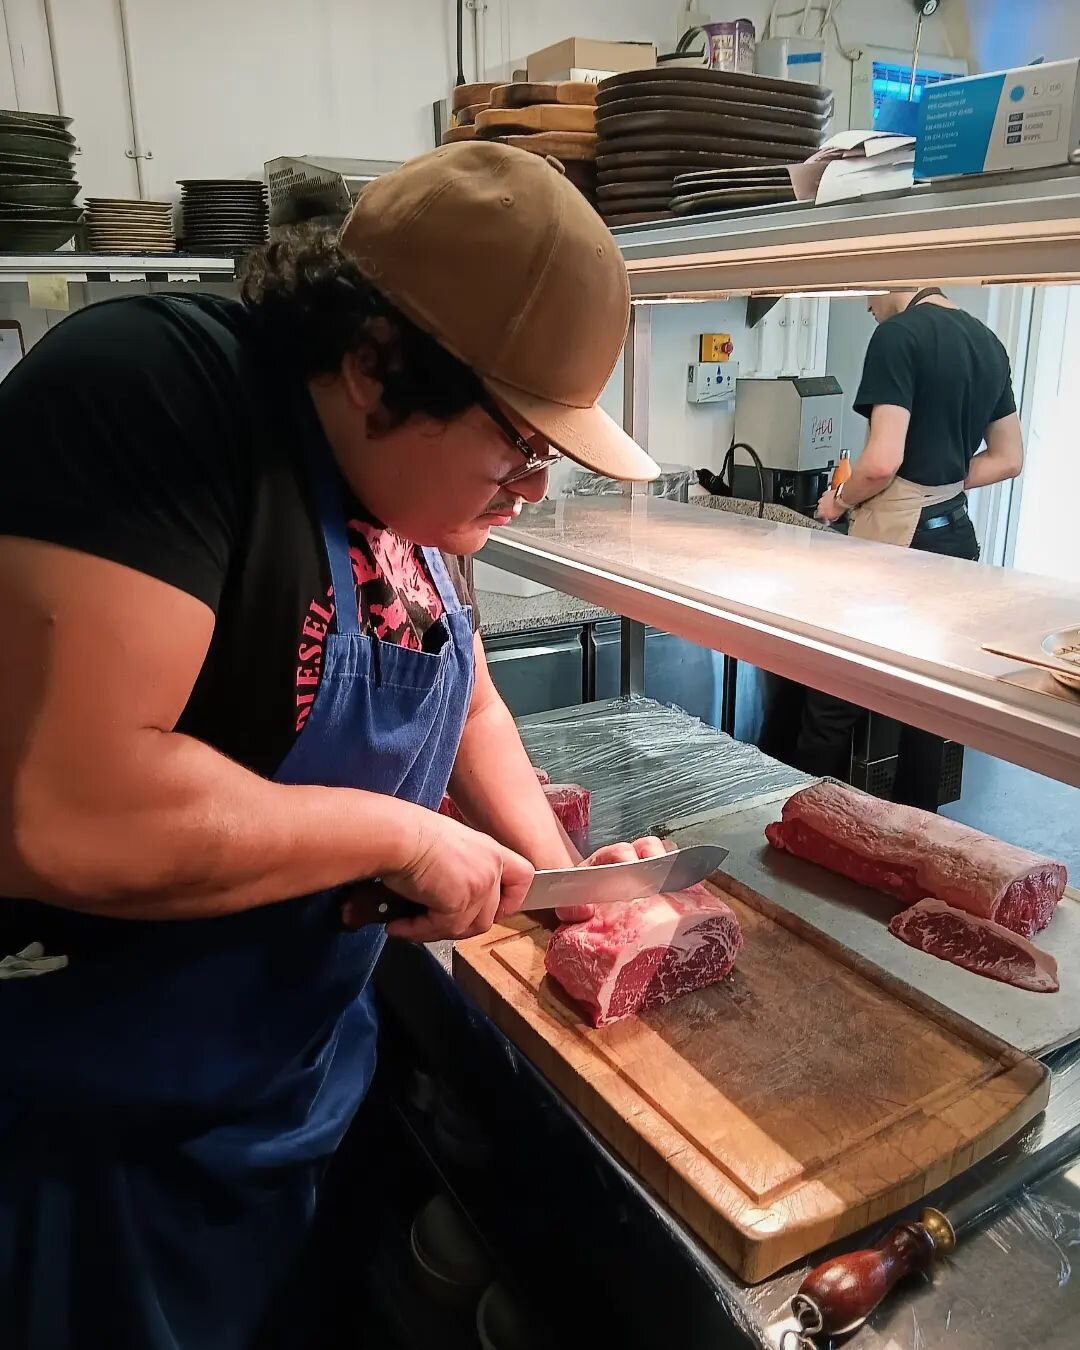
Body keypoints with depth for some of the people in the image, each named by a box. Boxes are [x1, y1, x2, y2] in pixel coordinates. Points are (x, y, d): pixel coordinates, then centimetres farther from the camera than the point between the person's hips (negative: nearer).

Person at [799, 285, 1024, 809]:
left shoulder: (898, 335, -12)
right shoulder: (989, 343, 13)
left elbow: (884, 461, -21)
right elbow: (1008, 459, 17)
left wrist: (840, 500, -3)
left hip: (897, 535, -8)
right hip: (955, 534, 9)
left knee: (834, 695, 0)